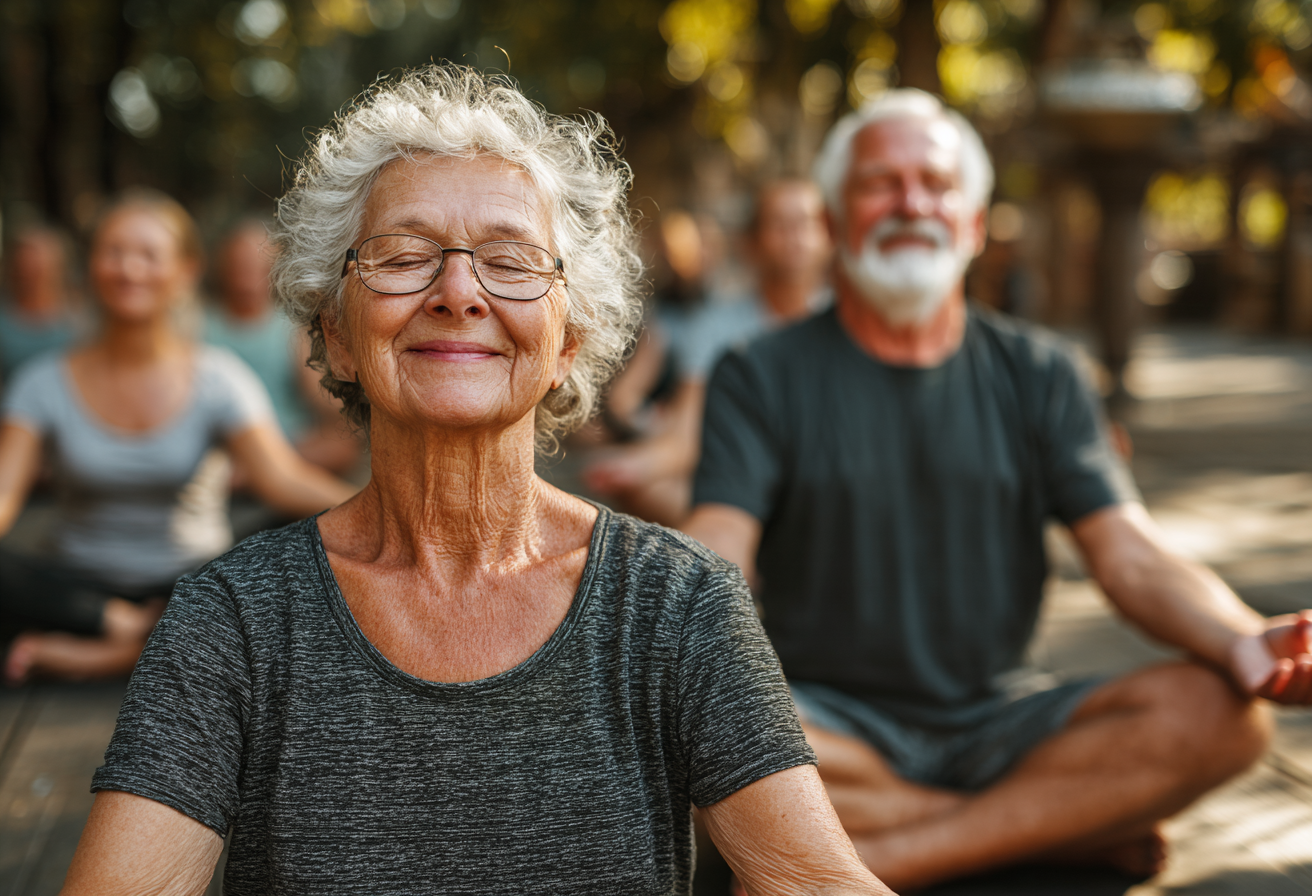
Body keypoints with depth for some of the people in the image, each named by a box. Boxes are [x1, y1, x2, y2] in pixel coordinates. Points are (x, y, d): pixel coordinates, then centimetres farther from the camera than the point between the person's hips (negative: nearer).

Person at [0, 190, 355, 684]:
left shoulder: (218, 379, -5)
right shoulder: (45, 383, -2)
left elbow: (284, 480, -18)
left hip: (191, 582, 0)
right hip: (85, 584, 0)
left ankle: (91, 656, -23)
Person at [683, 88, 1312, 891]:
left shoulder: (1035, 373, 8)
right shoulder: (764, 379, 2)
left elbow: (1133, 560, -3)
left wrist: (1243, 642, -25)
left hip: (998, 723, 2)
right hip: (834, 725, -1)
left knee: (1218, 713, -22)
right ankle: (1079, 827, -19)